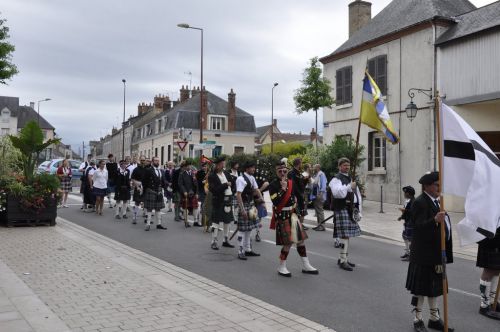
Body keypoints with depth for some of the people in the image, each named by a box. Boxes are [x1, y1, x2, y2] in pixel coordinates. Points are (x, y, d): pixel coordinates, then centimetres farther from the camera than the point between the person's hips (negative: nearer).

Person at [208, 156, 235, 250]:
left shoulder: (225, 173, 7)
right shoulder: (212, 176, -12)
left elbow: (233, 182, 21)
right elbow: (214, 189, -22)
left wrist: (232, 190, 6)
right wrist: (225, 185, -20)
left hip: (228, 200, 7)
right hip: (218, 201, -7)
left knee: (227, 221, 14)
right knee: (216, 221, -3)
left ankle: (226, 240, 26)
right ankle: (214, 242, 5)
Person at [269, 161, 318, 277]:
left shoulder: (290, 182, 7)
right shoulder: (273, 185, -13)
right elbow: (275, 202, -24)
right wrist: (283, 188, -26)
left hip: (293, 215, 7)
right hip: (282, 216, -7)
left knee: (300, 239, 10)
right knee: (288, 242, -6)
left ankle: (306, 265, 21)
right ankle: (282, 267, 11)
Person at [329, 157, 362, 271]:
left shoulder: (351, 179, 21)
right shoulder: (336, 179, -5)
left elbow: (357, 195, 24)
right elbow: (337, 193, -23)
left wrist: (358, 211, 17)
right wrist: (349, 187, -28)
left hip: (351, 210, 8)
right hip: (342, 210, -8)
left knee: (348, 235, 12)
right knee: (345, 235, -12)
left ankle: (342, 258, 22)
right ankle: (343, 261, -7)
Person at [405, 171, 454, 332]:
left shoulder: (436, 201, 12)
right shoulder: (420, 202, -16)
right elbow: (419, 226, -25)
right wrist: (435, 220, -43)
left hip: (437, 253, 9)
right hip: (424, 254, -9)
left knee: (434, 286, 17)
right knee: (421, 287, 3)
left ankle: (434, 319, 29)